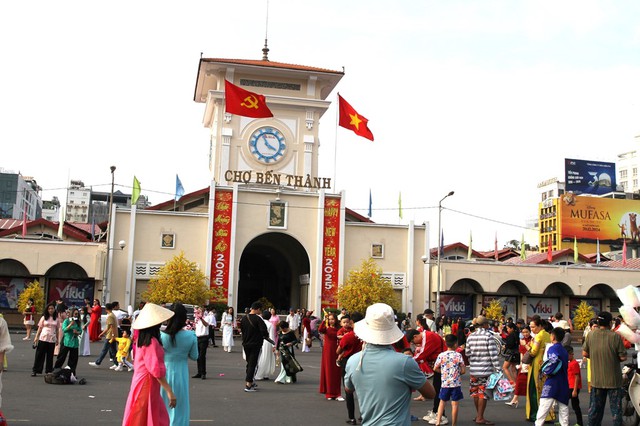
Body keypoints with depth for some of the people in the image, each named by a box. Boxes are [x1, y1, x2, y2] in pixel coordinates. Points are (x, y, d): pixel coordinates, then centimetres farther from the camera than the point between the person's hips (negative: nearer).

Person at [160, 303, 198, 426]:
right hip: (181, 373, 0)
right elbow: (194, 356, -1)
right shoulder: (191, 336, -11)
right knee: (179, 405, 13)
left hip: (164, 372, 0)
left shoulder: (162, 336, -13)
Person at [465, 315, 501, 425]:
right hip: (486, 369, -5)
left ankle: (478, 414, 27)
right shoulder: (488, 336, -10)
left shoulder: (470, 336, 5)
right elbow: (493, 354, -12)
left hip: (473, 369, 5)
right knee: (483, 393, -1)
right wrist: (497, 368, -9)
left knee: (476, 392, 14)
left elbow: (467, 353, 8)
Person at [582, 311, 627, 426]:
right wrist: (615, 359, 7)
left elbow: (584, 353, 1)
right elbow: (623, 357, -13)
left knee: (594, 408, 14)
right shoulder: (615, 336, -16)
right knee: (616, 408, 8)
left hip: (596, 379, 4)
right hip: (613, 380, -3)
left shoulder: (591, 335, -5)